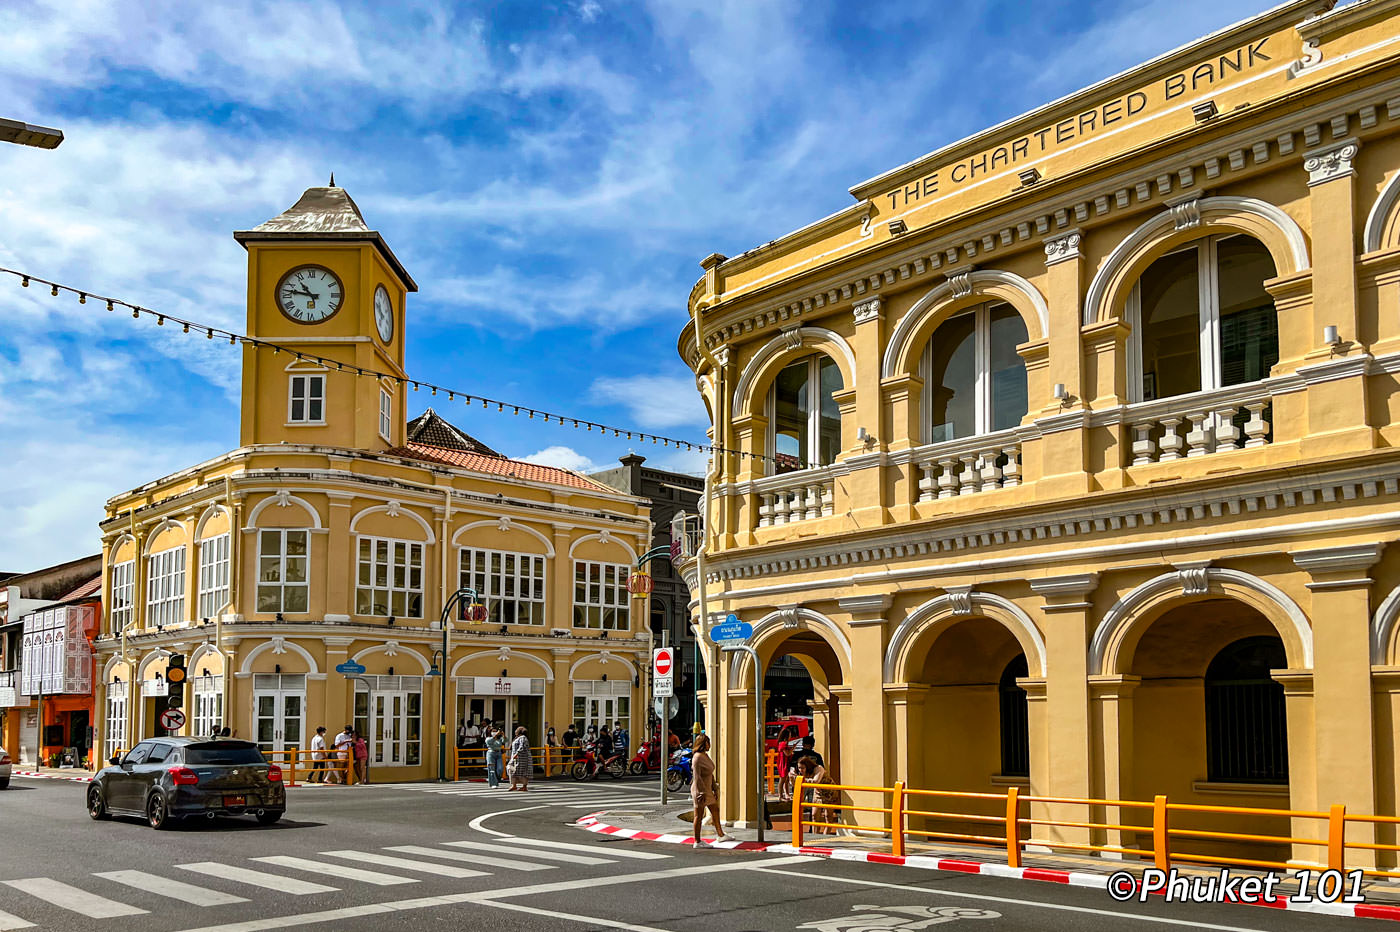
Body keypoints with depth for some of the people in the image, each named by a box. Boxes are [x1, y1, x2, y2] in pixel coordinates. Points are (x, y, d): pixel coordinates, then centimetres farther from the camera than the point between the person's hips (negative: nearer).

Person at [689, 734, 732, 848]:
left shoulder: (706, 755, 12)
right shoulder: (697, 757, -18)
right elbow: (697, 776, -22)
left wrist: (715, 788, 19)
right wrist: (702, 793, -24)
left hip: (707, 790, 10)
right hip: (700, 790, -10)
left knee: (715, 811, 19)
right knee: (699, 816, -2)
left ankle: (720, 835, 33)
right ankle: (697, 842, 5)